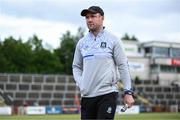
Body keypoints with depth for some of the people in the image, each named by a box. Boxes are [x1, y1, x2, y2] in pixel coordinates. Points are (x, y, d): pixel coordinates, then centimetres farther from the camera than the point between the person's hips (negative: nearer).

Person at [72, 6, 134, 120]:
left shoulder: (113, 40, 0)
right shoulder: (82, 43, 12)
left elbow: (123, 66, -2)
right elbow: (76, 66, 19)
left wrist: (128, 92, -7)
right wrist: (80, 83, 1)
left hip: (107, 94, -5)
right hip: (87, 95, 5)